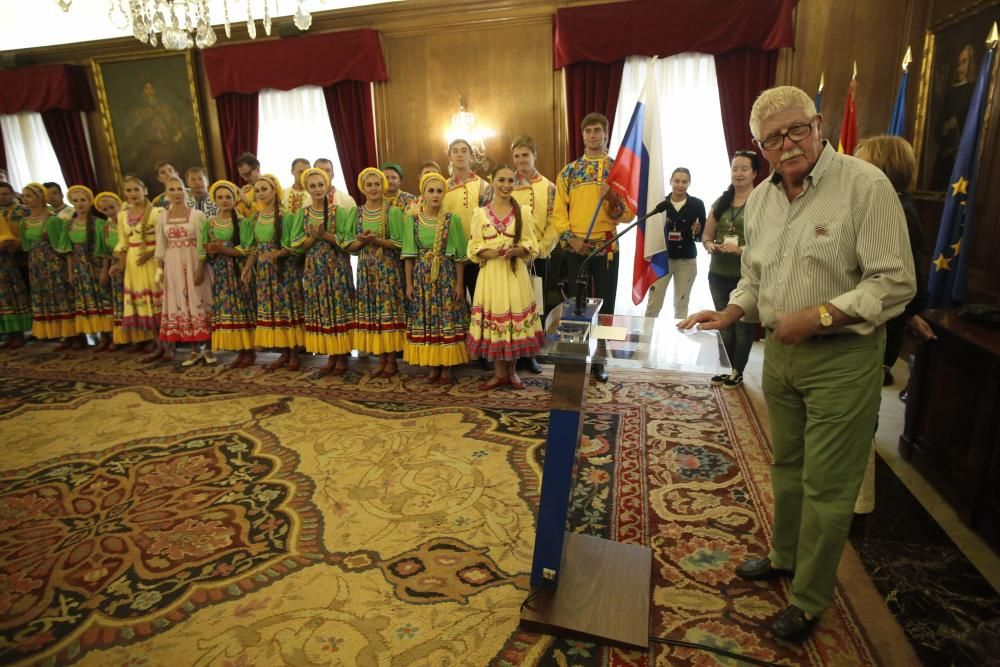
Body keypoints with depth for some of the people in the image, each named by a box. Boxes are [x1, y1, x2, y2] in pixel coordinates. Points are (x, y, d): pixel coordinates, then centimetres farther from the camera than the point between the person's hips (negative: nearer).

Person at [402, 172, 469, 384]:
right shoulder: (412, 220, 2)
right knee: (425, 320, 5)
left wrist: (459, 283, -5)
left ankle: (447, 368, 11)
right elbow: (409, 255, 3)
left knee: (448, 320, 0)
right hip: (422, 276, 2)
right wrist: (409, 283, 0)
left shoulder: (452, 219, -1)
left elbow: (459, 255, -1)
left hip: (446, 275, -2)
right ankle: (434, 367, 17)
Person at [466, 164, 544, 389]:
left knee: (515, 318, 2)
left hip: (516, 274, 0)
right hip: (491, 274, 0)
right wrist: (491, 253, -17)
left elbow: (532, 247, 2)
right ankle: (500, 373, 16)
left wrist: (516, 251, -18)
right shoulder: (480, 213, 4)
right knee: (493, 320, 3)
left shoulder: (523, 212, 4)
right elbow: (474, 249, 1)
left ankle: (512, 370, 18)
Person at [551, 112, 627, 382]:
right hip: (576, 248, 1)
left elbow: (629, 213, -2)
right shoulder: (568, 171, 8)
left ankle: (599, 361, 15)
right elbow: (559, 211, 3)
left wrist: (610, 197, -19)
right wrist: (569, 237, -10)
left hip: (607, 247, 0)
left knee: (605, 305, 4)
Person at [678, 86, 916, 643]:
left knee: (826, 486, 4)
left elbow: (895, 282, -16)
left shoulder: (865, 185, -14)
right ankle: (786, 557, 41)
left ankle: (810, 600, 22)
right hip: (780, 352, 7)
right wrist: (730, 314, 1)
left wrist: (818, 315, -24)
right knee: (787, 466, 20)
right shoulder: (760, 199, 7)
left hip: (842, 358, -6)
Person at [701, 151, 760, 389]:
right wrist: (710, 245, -6)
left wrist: (740, 249, -27)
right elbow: (707, 235, 16)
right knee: (723, 324, 16)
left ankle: (738, 372, 19)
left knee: (742, 325, 5)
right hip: (718, 275, 6)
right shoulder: (720, 202, 11)